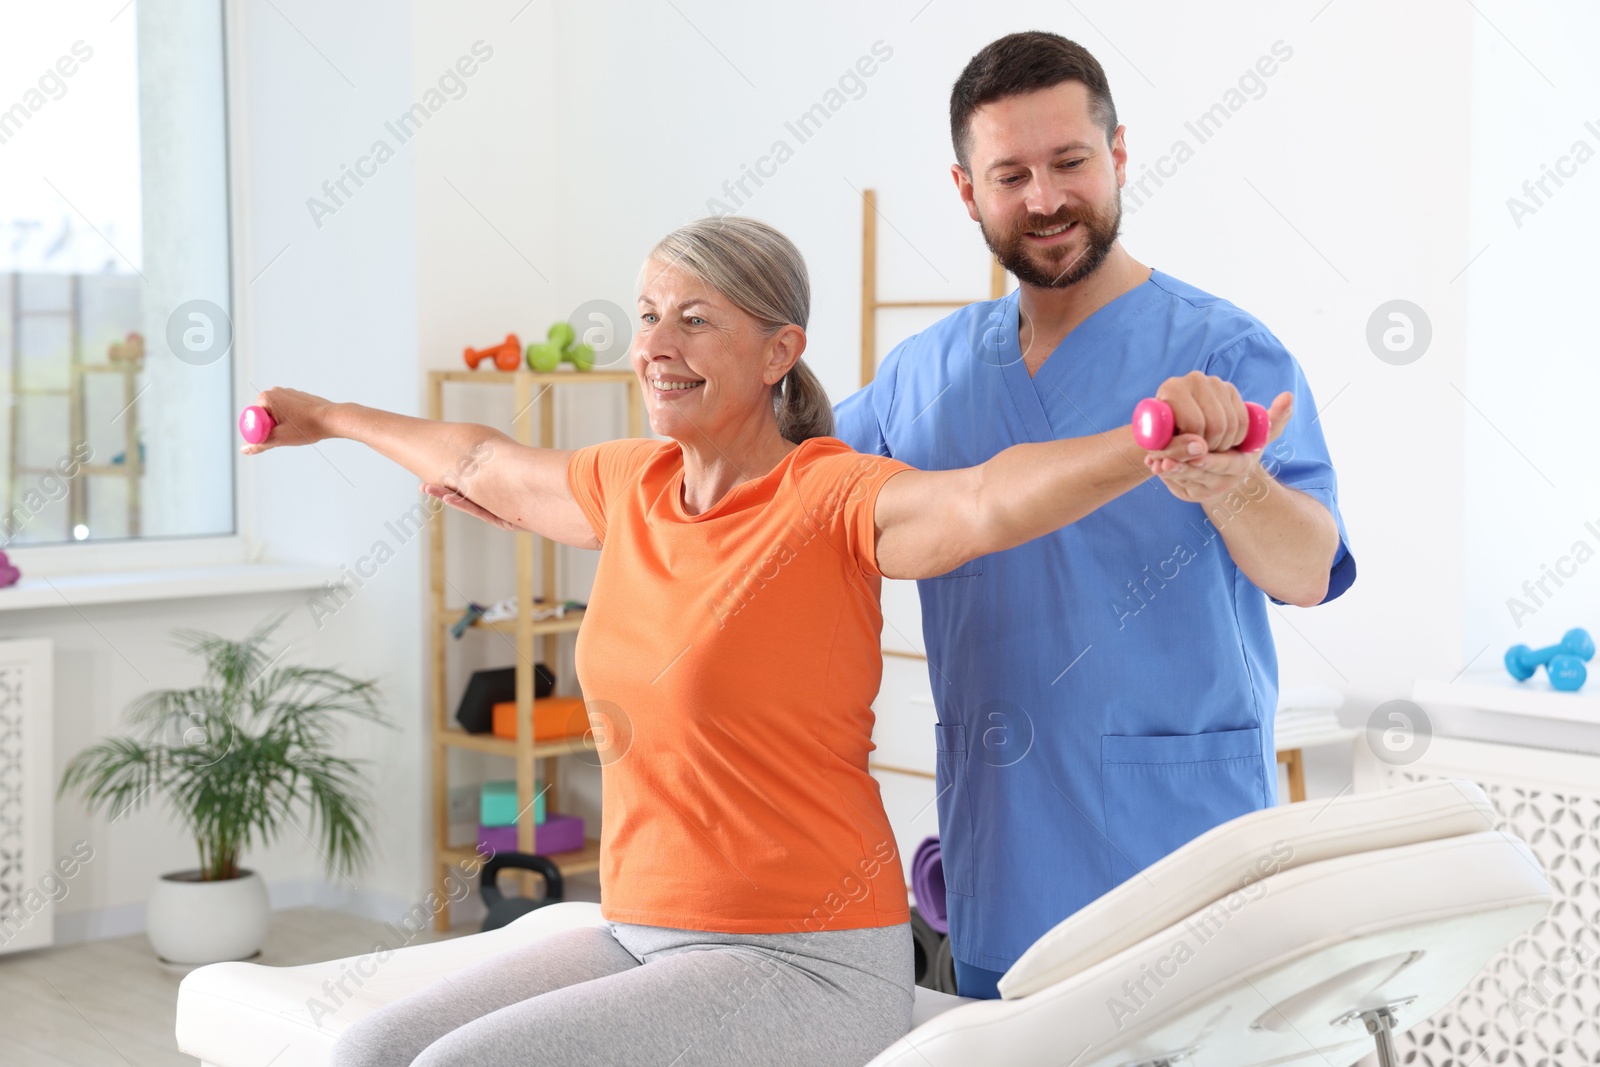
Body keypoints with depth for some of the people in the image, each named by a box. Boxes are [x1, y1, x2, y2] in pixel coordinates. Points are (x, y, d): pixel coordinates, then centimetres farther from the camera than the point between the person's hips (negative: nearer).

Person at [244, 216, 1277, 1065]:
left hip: (807, 965, -7)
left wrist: (1152, 441, -56)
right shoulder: (633, 485, 7)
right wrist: (332, 417, 43)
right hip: (641, 936, 7)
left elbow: (990, 499, -36)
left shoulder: (832, 499, -15)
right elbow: (486, 466, 27)